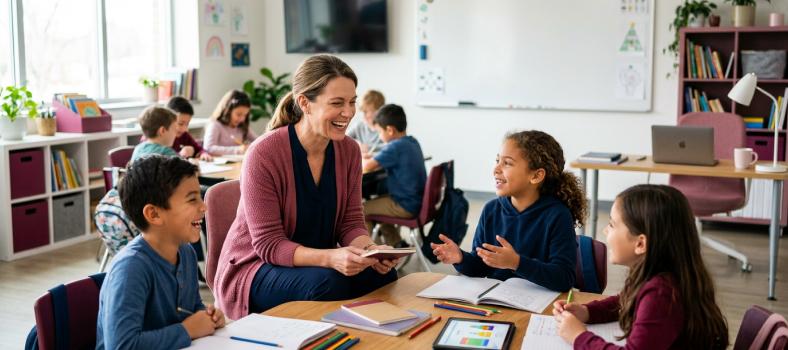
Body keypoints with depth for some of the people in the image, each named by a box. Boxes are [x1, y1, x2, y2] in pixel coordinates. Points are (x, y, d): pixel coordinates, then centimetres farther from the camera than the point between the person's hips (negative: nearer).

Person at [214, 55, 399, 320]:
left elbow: (351, 223, 0)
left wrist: (371, 249, -24)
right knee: (328, 282, -34)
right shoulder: (263, 154, -21)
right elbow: (269, 245, -21)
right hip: (255, 268, -5)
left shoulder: (349, 150, -3)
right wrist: (330, 258, -37)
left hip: (319, 262, 5)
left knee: (382, 274, -22)